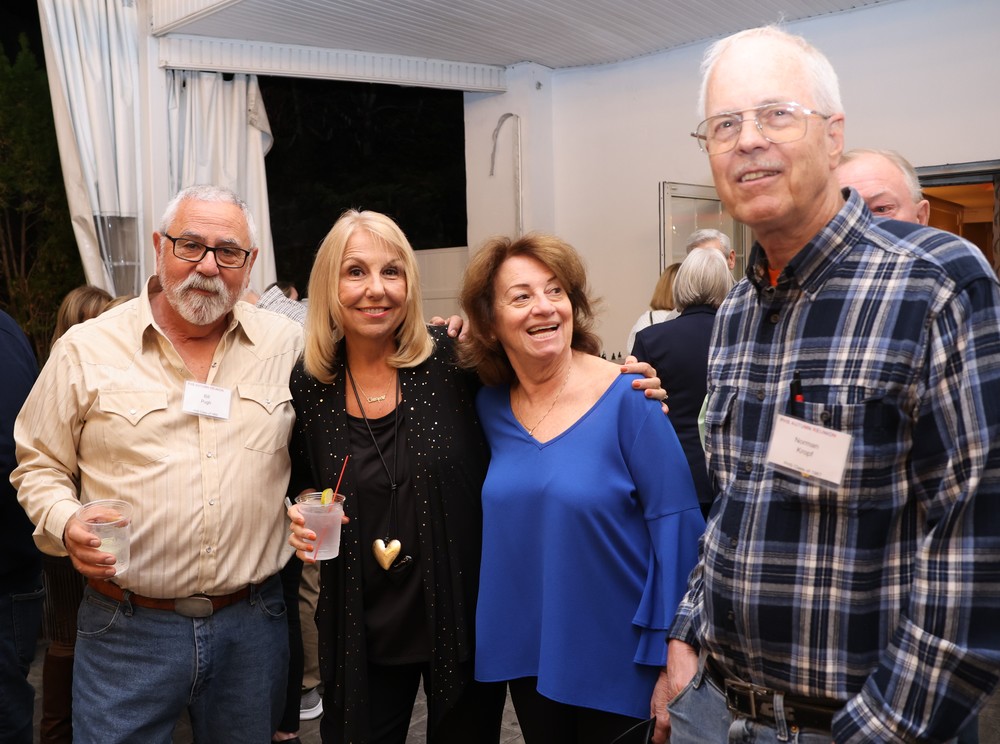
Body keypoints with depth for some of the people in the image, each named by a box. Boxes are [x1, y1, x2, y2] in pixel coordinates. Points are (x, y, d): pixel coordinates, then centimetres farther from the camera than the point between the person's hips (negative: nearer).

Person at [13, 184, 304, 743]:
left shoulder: (287, 345, 2)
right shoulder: (87, 349, -2)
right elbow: (39, 463, 5)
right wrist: (67, 525, -12)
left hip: (254, 623, 2)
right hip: (127, 629, -1)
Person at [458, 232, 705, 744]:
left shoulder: (627, 398, -16)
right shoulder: (490, 406, -1)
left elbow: (675, 523, -16)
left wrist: (673, 656, -16)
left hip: (616, 658, -4)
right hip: (527, 653, 5)